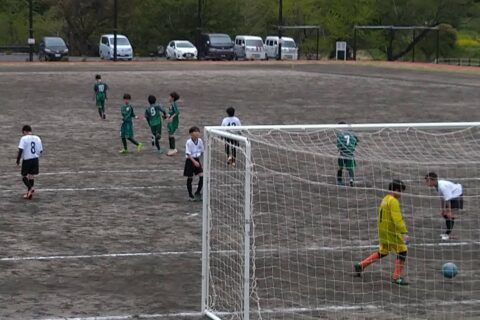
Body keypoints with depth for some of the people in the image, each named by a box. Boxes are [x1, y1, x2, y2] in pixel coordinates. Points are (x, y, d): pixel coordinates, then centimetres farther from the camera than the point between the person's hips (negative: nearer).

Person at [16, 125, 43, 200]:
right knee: (31, 175, 14)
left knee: (24, 176, 6)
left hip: (26, 160, -5)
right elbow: (40, 150, 8)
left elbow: (21, 150, -18)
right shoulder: (37, 138, 4)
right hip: (35, 159, 5)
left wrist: (18, 160, -9)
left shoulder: (24, 138, -11)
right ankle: (29, 192, 17)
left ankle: (30, 188, -17)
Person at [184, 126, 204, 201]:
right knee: (190, 178, 5)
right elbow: (188, 154, -20)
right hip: (190, 161, -5)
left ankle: (198, 192, 6)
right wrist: (194, 161, -29)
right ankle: (190, 195, 16)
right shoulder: (189, 142, -17)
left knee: (201, 176, -8)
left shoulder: (200, 141, -2)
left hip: (197, 160, 5)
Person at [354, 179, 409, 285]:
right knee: (402, 251, -1)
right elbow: (397, 219, -25)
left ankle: (361, 265, 23)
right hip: (390, 232, -10)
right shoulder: (393, 201, -17)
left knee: (382, 252, 23)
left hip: (382, 231, 10)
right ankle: (396, 277, -1)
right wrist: (404, 233, -28)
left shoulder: (385, 199, 12)